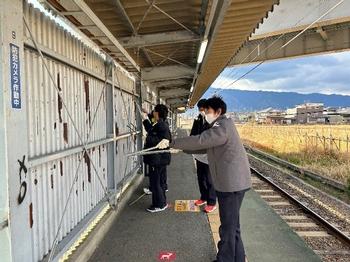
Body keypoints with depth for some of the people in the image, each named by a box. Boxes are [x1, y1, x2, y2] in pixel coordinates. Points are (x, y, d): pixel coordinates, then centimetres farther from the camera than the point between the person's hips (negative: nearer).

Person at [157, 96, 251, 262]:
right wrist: (180, 148, 8)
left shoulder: (223, 127, -17)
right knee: (232, 225, 21)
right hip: (230, 182, 11)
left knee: (228, 227, 3)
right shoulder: (221, 126, 17)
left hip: (232, 183, -11)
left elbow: (200, 141, -27)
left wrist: (172, 143, -23)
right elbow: (205, 146, 17)